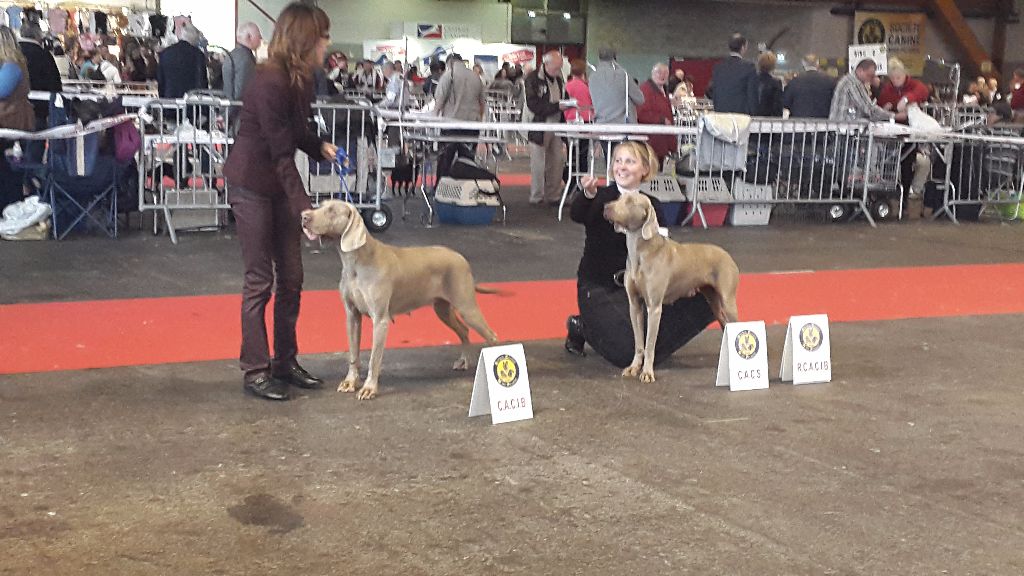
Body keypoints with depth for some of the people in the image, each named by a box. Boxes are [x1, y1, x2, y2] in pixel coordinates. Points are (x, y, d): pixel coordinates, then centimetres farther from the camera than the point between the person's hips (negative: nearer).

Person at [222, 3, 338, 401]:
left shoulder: (300, 78, 0)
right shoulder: (269, 81, -26)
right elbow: (281, 153, -25)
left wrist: (320, 147, -5)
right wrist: (305, 208, -27)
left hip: (280, 182, 8)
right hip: (252, 184, -8)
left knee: (291, 278, 10)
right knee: (260, 279, -2)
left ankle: (285, 362, 21)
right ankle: (255, 371, 8)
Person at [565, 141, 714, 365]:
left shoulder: (651, 206, 4)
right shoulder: (601, 198, -9)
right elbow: (576, 215, -32)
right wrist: (588, 194, -53)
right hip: (597, 287, -5)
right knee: (626, 351, -24)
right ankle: (582, 328, 8)